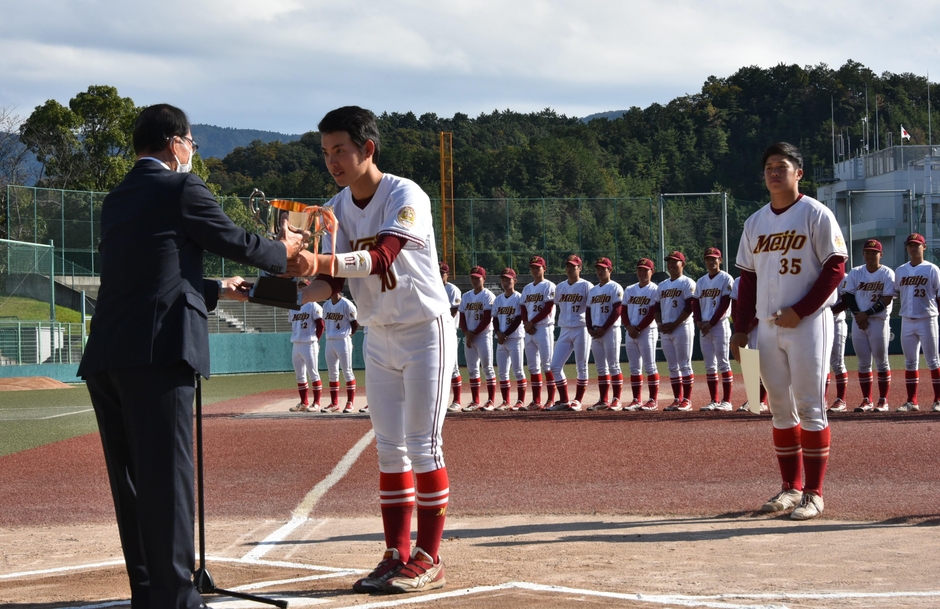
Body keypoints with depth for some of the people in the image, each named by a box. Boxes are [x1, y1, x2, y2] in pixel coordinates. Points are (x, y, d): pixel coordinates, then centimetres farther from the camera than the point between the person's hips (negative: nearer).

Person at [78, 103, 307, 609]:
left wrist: (216, 291, 38)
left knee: (130, 479, 11)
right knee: (167, 476, -6)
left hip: (103, 357, 8)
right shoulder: (181, 188, -1)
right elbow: (236, 243, 5)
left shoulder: (116, 200, 21)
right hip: (157, 350, -7)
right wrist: (284, 250, 24)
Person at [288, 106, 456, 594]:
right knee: (388, 448, 7)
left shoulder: (405, 197, -19)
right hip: (379, 338, 7)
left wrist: (320, 261, -49)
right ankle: (397, 557, 13)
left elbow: (383, 255, -35)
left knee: (422, 445, -6)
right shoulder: (338, 210, 1)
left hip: (425, 332, -7)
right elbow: (332, 281, -2)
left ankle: (429, 559, 1)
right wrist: (297, 294, -24)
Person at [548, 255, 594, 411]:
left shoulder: (586, 286, -4)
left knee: (582, 367, 0)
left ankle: (578, 401, 7)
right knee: (555, 366, -1)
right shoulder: (560, 287, 12)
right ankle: (564, 401, 7)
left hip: (581, 330, -5)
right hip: (564, 331, 5)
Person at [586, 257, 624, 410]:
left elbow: (617, 311, -13)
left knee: (613, 366, -7)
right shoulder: (593, 290, 17)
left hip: (610, 330, -7)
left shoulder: (615, 288, -4)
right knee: (601, 368, 7)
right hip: (595, 333, 7)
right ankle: (603, 401, 10)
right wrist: (590, 329, 1)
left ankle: (617, 400, -7)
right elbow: (588, 311, 18)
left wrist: (603, 329, -16)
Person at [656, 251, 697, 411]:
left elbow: (689, 307, -13)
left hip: (682, 328, -7)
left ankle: (687, 400, -5)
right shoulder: (662, 285, 18)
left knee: (685, 365, -6)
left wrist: (674, 324, -16)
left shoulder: (687, 283, -4)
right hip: (665, 331, 7)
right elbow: (658, 307, 20)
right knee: (672, 367, 7)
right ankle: (677, 399, 10)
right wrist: (659, 323, 1)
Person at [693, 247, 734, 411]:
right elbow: (695, 304, 14)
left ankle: (726, 401, -6)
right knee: (709, 366, 6)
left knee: (723, 364, -7)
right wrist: (699, 322, -4)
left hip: (719, 325, -6)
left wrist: (711, 323, -15)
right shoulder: (701, 281, 15)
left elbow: (725, 304, -11)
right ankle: (714, 401, 9)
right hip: (703, 328, 6)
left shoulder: (726, 279, -4)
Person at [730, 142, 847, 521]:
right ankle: (791, 487, 17)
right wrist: (742, 328, 9)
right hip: (767, 327, 6)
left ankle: (814, 493, -2)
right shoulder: (755, 222, 14)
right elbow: (748, 277, 17)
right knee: (780, 409, 9)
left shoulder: (816, 215, -5)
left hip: (808, 323, -6)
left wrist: (800, 311, -17)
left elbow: (835, 267, -10)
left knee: (810, 408, -5)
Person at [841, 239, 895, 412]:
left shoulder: (887, 273, -3)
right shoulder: (855, 273, 9)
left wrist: (867, 314, -16)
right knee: (863, 363, 5)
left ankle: (883, 401, 1)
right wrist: (858, 315, -10)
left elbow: (887, 299, -11)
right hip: (858, 322, 4)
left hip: (879, 321, -4)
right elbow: (847, 295, 5)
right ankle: (866, 401, 10)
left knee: (881, 362, -2)